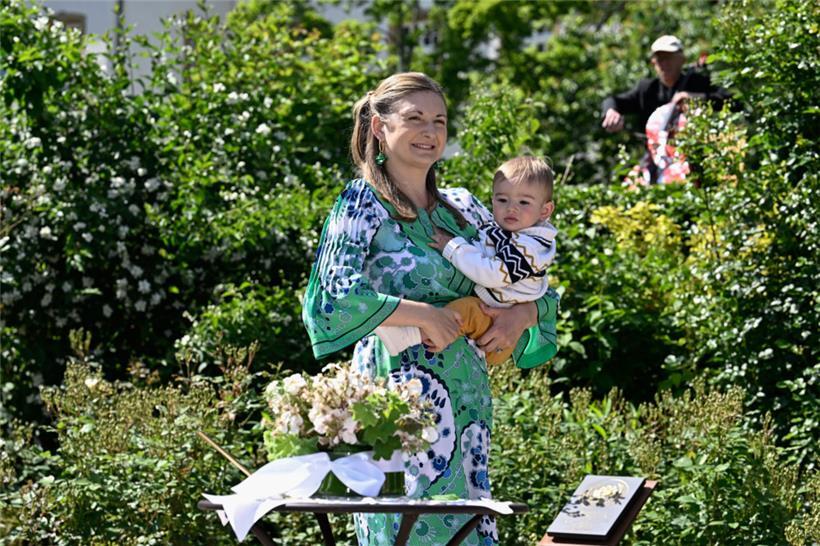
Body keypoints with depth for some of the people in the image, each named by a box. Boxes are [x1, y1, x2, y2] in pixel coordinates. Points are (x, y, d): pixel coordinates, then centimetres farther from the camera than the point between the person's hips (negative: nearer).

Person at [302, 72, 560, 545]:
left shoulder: (463, 207, 13)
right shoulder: (364, 204, -4)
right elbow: (332, 296, -17)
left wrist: (521, 313, -4)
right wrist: (421, 315, -17)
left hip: (468, 398, 6)